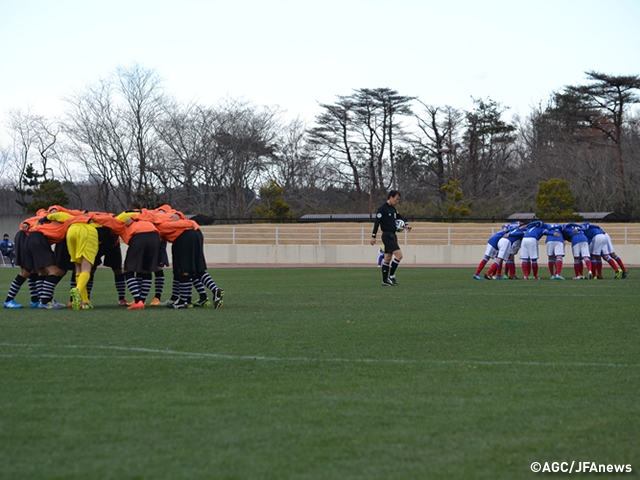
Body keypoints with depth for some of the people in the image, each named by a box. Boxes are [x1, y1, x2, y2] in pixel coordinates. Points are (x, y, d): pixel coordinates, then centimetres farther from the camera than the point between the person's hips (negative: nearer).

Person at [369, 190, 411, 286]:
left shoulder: (392, 208, 14)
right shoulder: (382, 208, -12)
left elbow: (399, 216, 27)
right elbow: (377, 222, -16)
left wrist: (406, 224, 8)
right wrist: (373, 237, -19)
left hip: (392, 235, 9)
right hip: (387, 235, -9)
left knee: (387, 258, 10)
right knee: (399, 255, -16)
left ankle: (385, 281, 13)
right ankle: (391, 276, -9)